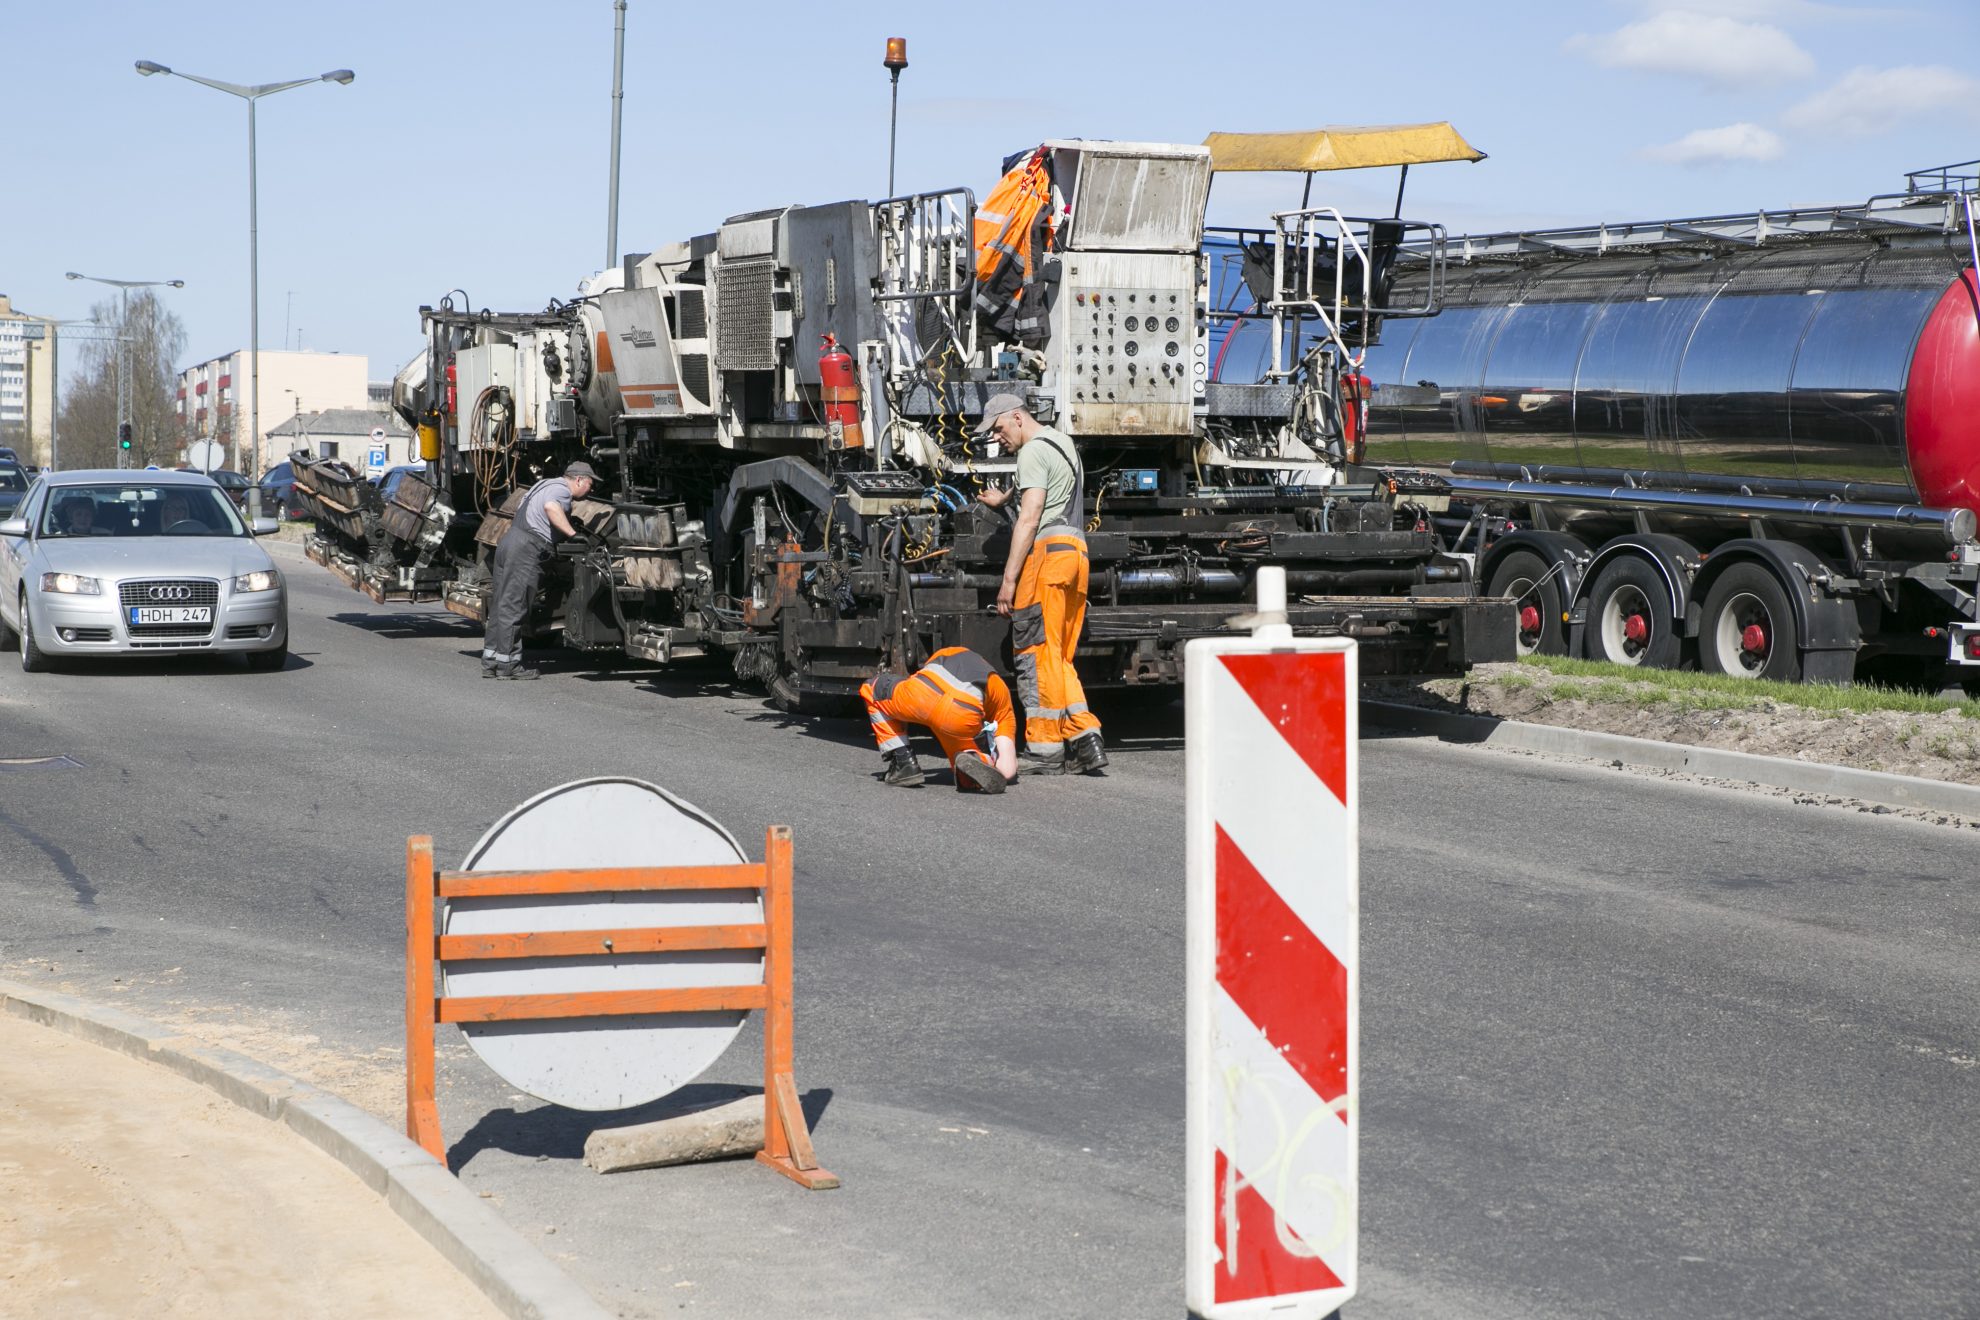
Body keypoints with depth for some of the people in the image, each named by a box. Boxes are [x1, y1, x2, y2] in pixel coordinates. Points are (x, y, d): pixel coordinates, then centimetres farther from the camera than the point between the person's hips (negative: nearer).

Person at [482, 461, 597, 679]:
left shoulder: (547, 485, 26)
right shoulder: (561, 489, -5)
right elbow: (551, 506, -26)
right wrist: (573, 533, -26)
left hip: (509, 540, 10)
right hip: (526, 548, -10)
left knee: (502, 604, 12)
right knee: (514, 606, -8)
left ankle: (491, 661, 16)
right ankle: (508, 664, -6)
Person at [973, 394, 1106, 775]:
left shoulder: (1033, 451, -6)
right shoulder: (1063, 441, 24)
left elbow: (1030, 519, -15)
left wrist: (1008, 579, -17)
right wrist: (1004, 499, 66)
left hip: (1046, 550, -9)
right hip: (1076, 550, 10)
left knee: (1036, 654, -7)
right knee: (1057, 658, 10)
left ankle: (1045, 751, -7)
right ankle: (1085, 737, -1)